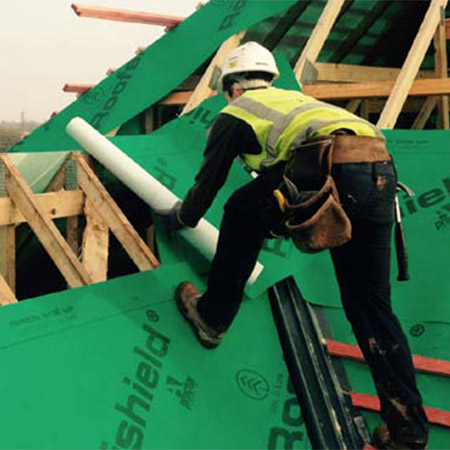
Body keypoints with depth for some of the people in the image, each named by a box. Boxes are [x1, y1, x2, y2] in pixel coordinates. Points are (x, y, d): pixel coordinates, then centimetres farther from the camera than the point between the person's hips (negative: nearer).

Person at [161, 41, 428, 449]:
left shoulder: (235, 114, 19)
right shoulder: (294, 100, 38)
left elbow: (209, 180, 24)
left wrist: (182, 217, 44)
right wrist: (275, 225, 61)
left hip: (330, 168, -7)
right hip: (382, 171, 7)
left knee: (243, 212, 18)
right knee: (370, 305, 13)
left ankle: (212, 317, 26)